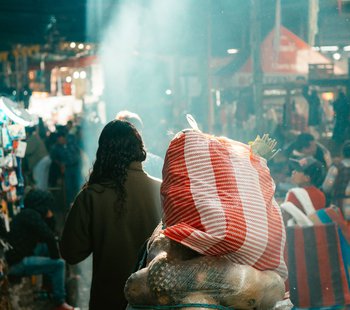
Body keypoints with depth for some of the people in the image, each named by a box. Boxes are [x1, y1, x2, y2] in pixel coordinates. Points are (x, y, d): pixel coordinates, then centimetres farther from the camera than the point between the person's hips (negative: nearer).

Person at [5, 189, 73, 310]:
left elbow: (47, 234, 18)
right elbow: (49, 237, -22)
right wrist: (55, 257, -9)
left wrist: (49, 217, 5)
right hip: (17, 263, -10)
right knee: (59, 264, -10)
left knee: (48, 246, 20)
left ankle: (48, 284, 24)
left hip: (18, 256, 10)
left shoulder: (26, 214, 15)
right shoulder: (30, 215, -15)